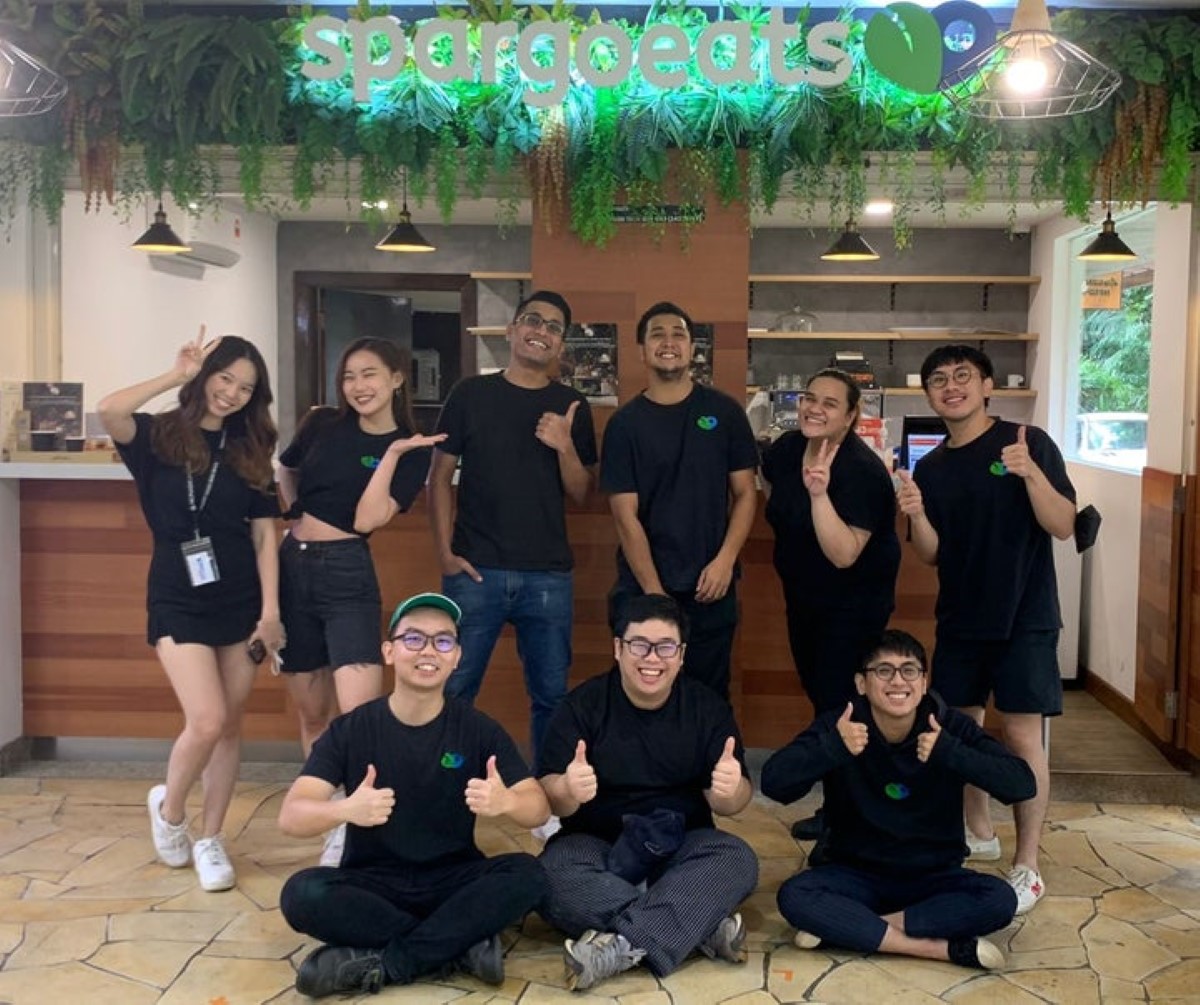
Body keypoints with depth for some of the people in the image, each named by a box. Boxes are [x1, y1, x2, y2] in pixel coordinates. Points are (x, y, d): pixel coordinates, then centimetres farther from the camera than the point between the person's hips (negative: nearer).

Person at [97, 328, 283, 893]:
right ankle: (168, 807, 17)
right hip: (178, 601, -3)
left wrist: (271, 609, -4)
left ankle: (210, 840, 23)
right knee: (207, 721, -13)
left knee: (229, 725, 7)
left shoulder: (249, 450, 6)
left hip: (240, 600, 3)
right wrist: (178, 375, -14)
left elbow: (264, 534, 4)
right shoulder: (160, 436, -2)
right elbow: (109, 410, -25)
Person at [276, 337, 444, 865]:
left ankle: (351, 823, -1)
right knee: (312, 712, 12)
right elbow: (283, 476, 23)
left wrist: (392, 453, -16)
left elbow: (366, 518, -14)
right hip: (292, 568, 4)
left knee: (359, 713, -17)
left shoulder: (412, 449, -3)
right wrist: (293, 519, 7)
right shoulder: (321, 424, 5)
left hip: (347, 574, -3)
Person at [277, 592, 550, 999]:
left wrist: (505, 802, -33)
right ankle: (462, 945, -21)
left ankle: (378, 962, -23)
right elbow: (290, 816, -15)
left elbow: (539, 808, -8)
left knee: (527, 874, -26)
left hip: (452, 881, 1)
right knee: (302, 893, -30)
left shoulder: (478, 729, -3)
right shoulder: (349, 730, -6)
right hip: (372, 884, 0)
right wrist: (345, 809, -39)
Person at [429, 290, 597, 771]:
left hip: (548, 576, 2)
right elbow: (440, 475, 5)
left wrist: (564, 446, -13)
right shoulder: (471, 394, 3)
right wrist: (445, 551, -4)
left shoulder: (571, 407, 7)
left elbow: (580, 493, 6)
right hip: (475, 571, -1)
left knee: (551, 695, 8)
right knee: (454, 691, 2)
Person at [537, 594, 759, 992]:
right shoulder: (581, 705, -6)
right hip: (597, 845, -1)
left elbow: (731, 802, -5)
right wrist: (567, 791, -39)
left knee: (738, 859, -27)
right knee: (552, 876, -32)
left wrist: (730, 791, -31)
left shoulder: (708, 707, -2)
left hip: (681, 848, 1)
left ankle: (625, 943, -34)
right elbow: (551, 797, -14)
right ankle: (704, 925, -30)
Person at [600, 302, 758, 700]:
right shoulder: (625, 423, -1)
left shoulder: (723, 412, 2)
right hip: (641, 590, 0)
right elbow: (626, 516, -5)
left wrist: (725, 561, -10)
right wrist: (654, 592, -11)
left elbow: (745, 493, 4)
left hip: (711, 590, 1)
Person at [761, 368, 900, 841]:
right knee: (816, 688, 18)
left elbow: (843, 555, -35)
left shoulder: (862, 471, -27)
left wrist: (819, 494, -42)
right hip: (802, 596, 8)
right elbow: (769, 488, 18)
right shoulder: (787, 448, -6)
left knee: (836, 699, -4)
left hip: (853, 604, -8)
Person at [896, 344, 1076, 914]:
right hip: (960, 619, 5)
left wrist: (1030, 472, -28)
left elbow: (1063, 526, -12)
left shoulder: (1028, 443, -6)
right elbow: (931, 555, 4)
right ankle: (978, 832, 31)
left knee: (1021, 733, -6)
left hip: (1025, 617, -5)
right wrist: (916, 515, -16)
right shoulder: (930, 468, 6)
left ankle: (1027, 866, 4)